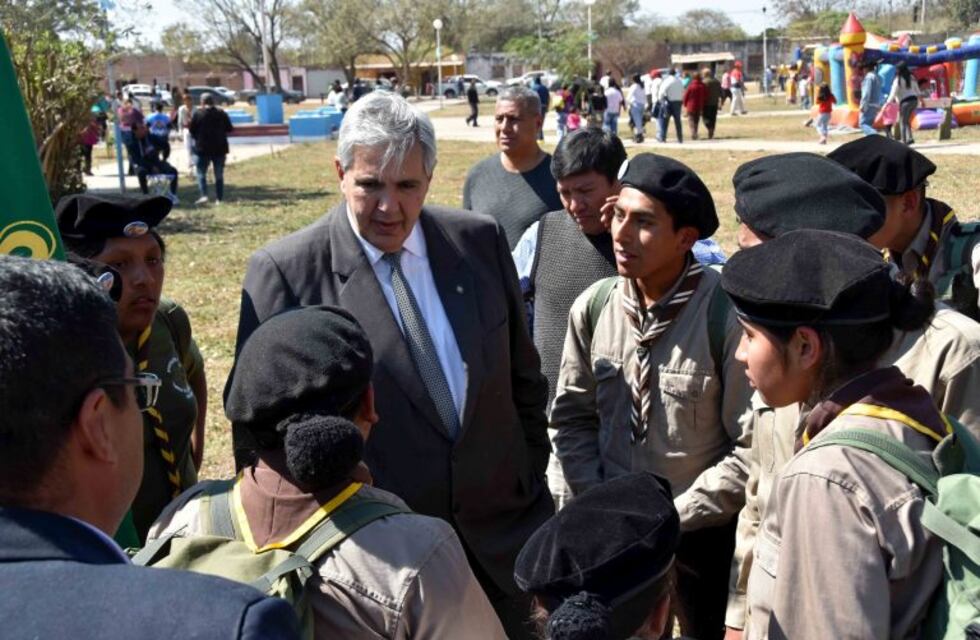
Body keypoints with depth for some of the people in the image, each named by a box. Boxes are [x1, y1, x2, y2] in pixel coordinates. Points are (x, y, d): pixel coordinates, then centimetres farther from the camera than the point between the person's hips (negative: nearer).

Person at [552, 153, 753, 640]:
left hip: (706, 531, -3)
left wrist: (673, 516, -14)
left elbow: (753, 449, -15)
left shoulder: (727, 316, -19)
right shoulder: (592, 307, -6)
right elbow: (573, 417, 5)